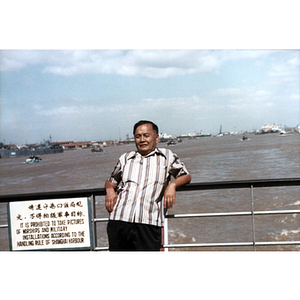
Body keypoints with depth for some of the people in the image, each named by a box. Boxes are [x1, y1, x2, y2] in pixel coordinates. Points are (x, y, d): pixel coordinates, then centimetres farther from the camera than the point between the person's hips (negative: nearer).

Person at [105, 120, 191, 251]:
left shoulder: (167, 156, 16)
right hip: (119, 220, 2)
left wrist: (172, 185, -3)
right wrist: (110, 190, 5)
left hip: (148, 224, -2)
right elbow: (111, 181, 29)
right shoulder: (125, 158, 22)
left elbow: (186, 176, 18)